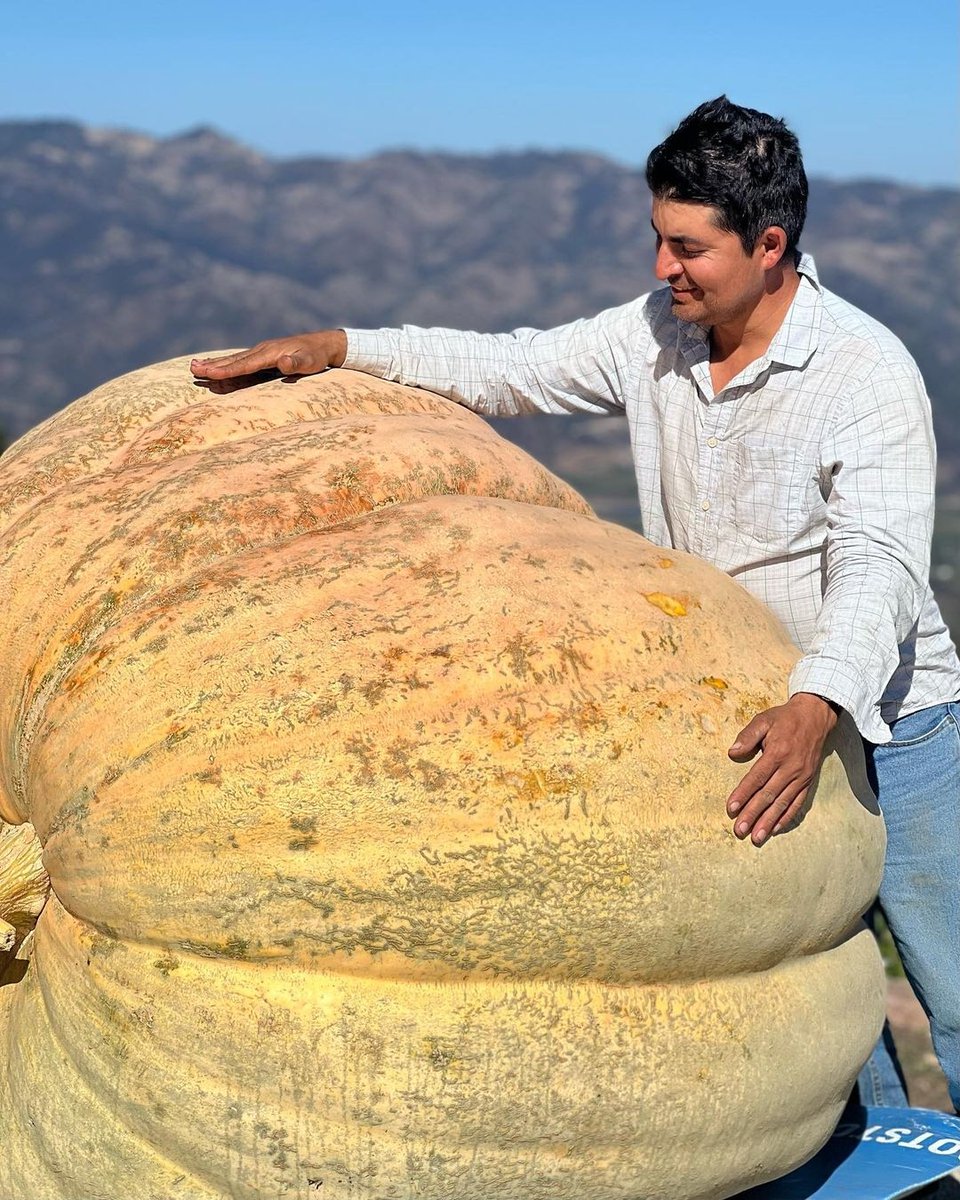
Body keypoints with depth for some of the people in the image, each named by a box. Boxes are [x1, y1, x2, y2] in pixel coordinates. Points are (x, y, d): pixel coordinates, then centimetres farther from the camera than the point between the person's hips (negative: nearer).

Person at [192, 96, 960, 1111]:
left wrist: (815, 706, -46)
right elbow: (504, 368, 6)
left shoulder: (867, 371, -20)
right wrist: (336, 349, -3)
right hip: (746, 727, 5)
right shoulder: (654, 334, -1)